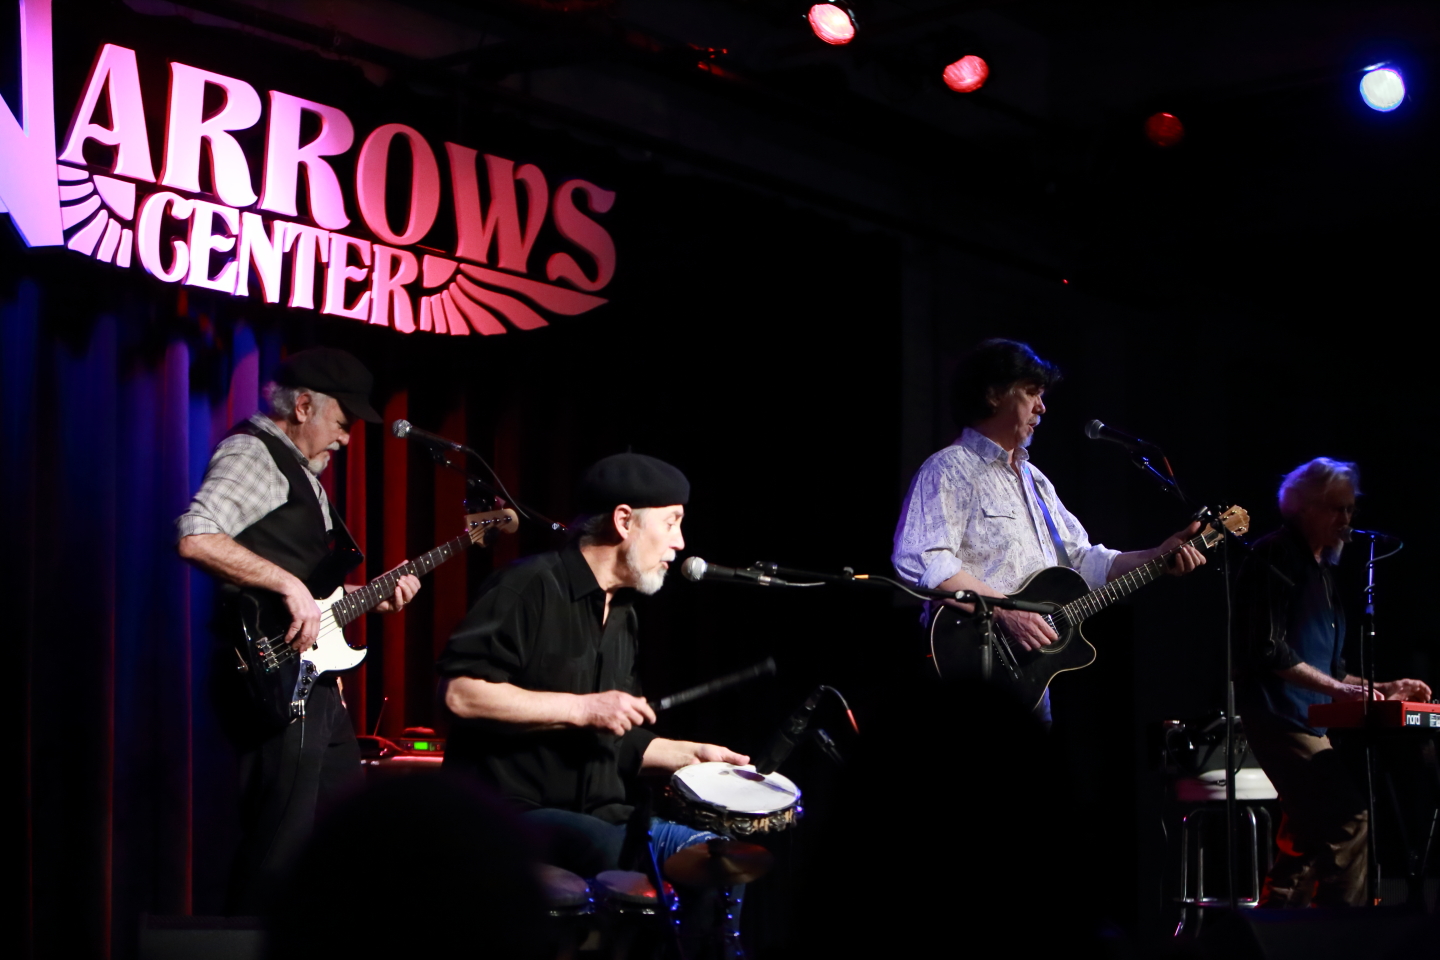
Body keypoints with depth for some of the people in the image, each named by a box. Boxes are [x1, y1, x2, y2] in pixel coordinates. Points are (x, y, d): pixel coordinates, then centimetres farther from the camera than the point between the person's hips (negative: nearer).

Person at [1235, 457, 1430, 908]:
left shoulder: (1322, 568, 21)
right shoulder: (1275, 557, -8)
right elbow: (1269, 651, -18)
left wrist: (1380, 689, 12)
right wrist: (1340, 689, -21)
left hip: (1307, 721, 10)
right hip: (1279, 716, -10)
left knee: (1309, 838, 11)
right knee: (1348, 818, -19)